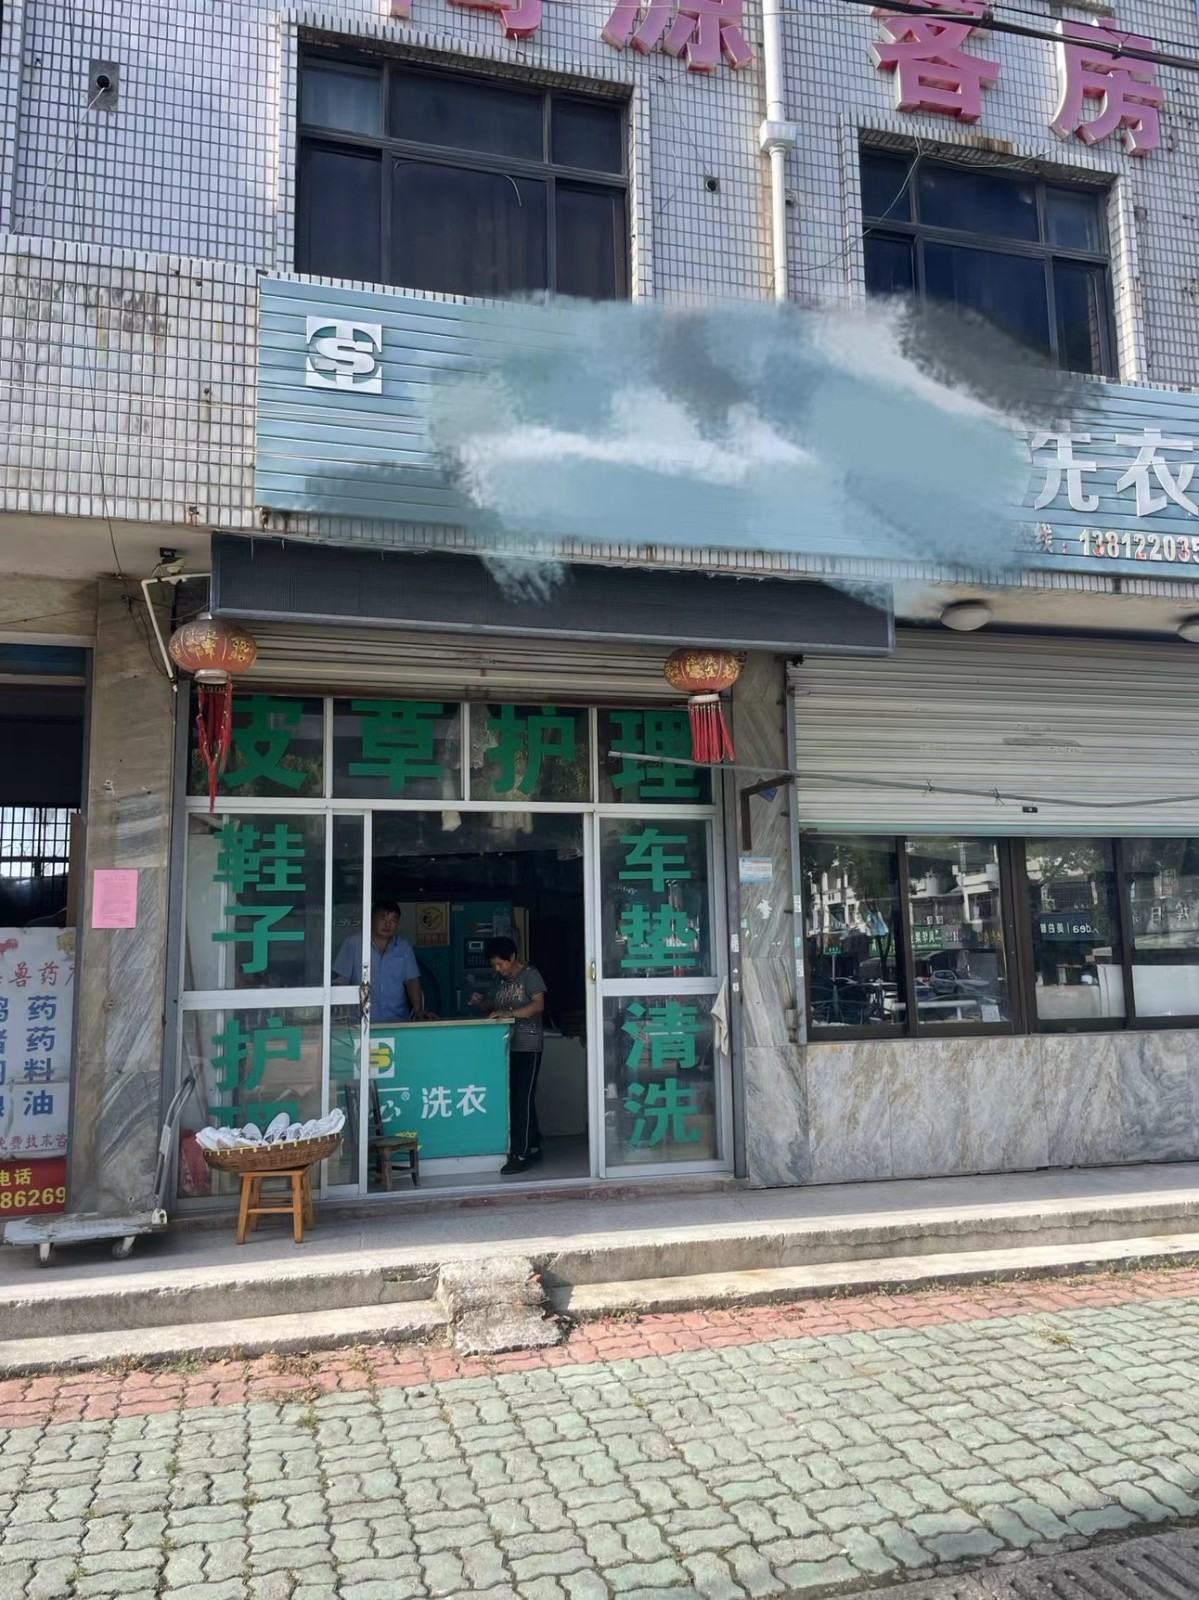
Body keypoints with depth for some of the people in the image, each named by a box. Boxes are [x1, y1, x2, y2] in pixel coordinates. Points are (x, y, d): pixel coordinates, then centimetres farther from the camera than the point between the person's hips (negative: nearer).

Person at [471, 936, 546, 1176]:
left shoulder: (530, 975, -6)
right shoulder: (502, 980, 16)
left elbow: (538, 1005, -18)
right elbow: (495, 1008, 23)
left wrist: (510, 1014, -29)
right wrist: (481, 1003, 2)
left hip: (528, 1047, -8)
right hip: (508, 1046, 8)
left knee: (522, 1099, -9)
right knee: (515, 1098, 10)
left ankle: (521, 1155, -8)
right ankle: (533, 1147, 21)